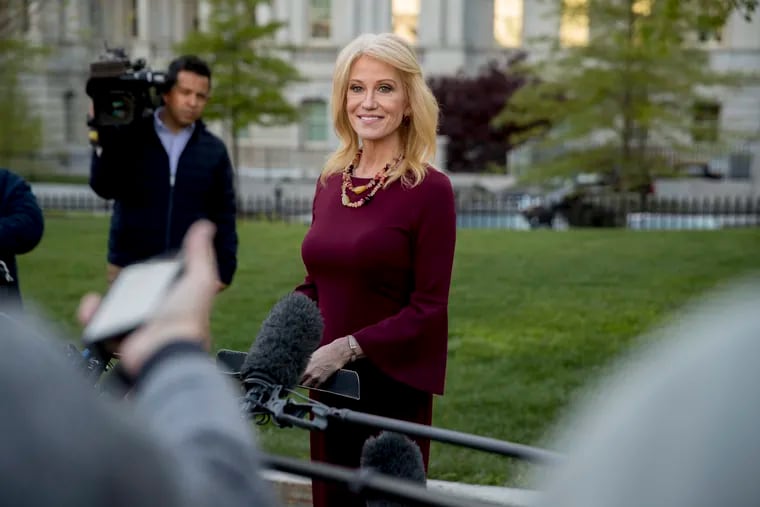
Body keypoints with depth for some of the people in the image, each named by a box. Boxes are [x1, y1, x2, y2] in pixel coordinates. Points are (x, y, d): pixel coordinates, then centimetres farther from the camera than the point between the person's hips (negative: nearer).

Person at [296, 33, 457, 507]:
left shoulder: (429, 189, -10)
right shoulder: (331, 183, 8)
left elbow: (428, 308, -12)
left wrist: (347, 347, -20)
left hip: (393, 384, -5)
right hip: (330, 382, 6)